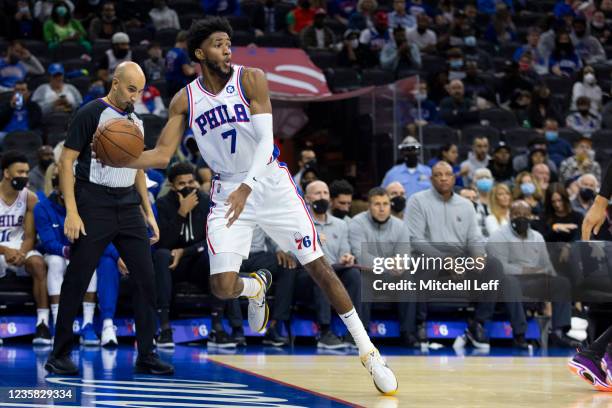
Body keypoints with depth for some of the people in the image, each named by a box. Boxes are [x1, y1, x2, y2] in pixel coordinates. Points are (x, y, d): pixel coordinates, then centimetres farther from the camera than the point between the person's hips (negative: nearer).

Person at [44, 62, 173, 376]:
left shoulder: (136, 121, 14)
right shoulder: (91, 113, -7)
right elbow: (66, 161, -10)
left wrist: (148, 212, 15)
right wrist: (71, 211, -17)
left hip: (128, 206, 6)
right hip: (94, 206, -6)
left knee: (146, 277, 0)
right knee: (76, 281, -2)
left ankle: (146, 356, 7)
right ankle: (59, 356, 7)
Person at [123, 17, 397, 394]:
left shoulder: (250, 79, -11)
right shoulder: (185, 101, -2)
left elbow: (266, 140, -19)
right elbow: (162, 155, -4)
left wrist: (248, 186, -34)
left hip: (270, 183, -2)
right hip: (228, 192, 2)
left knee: (318, 265, -5)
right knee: (223, 287, -12)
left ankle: (369, 351, 3)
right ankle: (257, 287, 27)